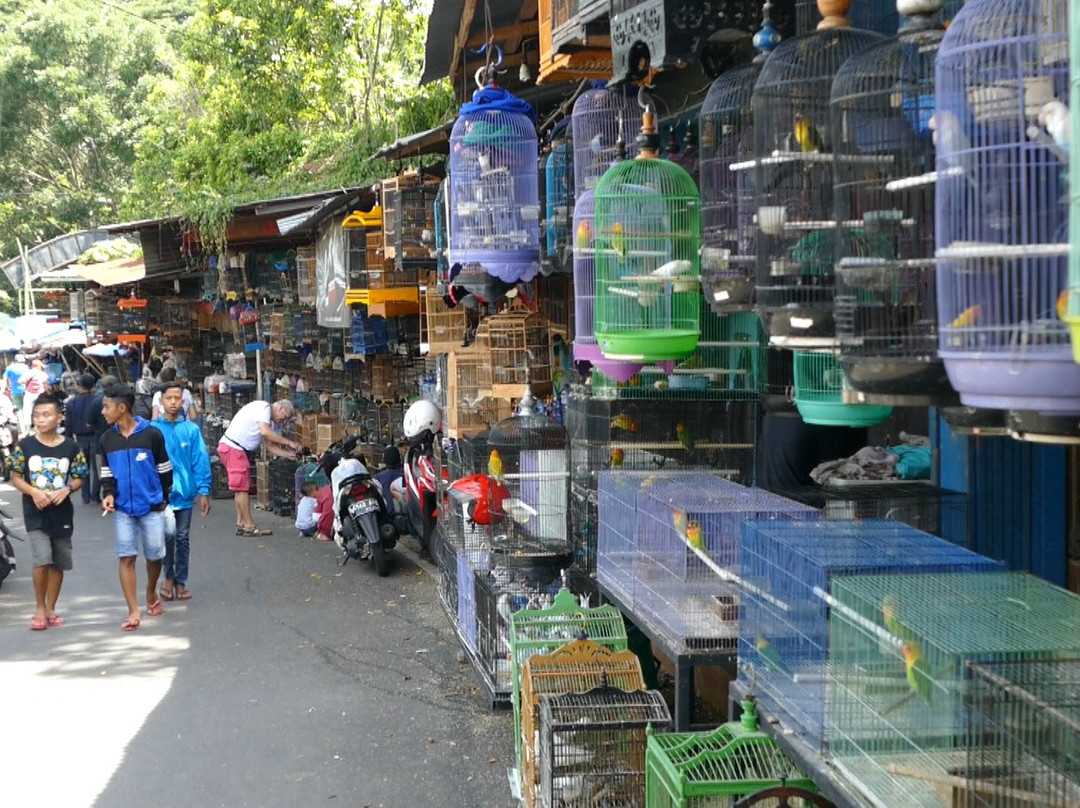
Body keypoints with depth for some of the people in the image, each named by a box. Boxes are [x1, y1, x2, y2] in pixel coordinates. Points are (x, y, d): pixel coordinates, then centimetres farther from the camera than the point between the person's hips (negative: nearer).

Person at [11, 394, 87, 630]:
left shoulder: (70, 447, 0)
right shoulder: (25, 446, -2)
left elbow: (78, 479, 6)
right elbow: (16, 477, 2)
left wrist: (67, 489, -15)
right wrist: (33, 491, -16)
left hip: (62, 513, 2)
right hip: (35, 513, -2)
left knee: (58, 564, 9)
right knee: (42, 561, -14)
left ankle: (51, 609, 23)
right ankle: (40, 609, 3)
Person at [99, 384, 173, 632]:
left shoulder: (151, 434, -8)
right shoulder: (107, 439, 4)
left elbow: (164, 470, 1)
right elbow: (107, 473, 11)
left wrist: (164, 500, 8)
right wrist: (108, 495, -7)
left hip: (152, 507, -2)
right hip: (123, 509, 2)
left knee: (154, 555, 6)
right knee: (126, 557, -4)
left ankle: (151, 594, 34)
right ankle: (133, 612, 0)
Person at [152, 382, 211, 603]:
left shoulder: (191, 430, -1)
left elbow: (200, 460, 1)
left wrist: (204, 491, -3)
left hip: (184, 493, 2)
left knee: (183, 539, 10)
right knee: (168, 533, -15)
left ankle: (180, 583, 24)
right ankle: (168, 578, 7)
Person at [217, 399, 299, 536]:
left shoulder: (269, 421, 20)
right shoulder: (264, 407, -10)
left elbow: (271, 446, 16)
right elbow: (265, 432, -24)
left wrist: (291, 454, 4)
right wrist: (289, 442, -17)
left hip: (238, 450, 11)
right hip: (232, 447, -11)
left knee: (242, 488, 12)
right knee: (242, 487, -8)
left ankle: (241, 524, 15)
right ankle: (249, 526, -7)